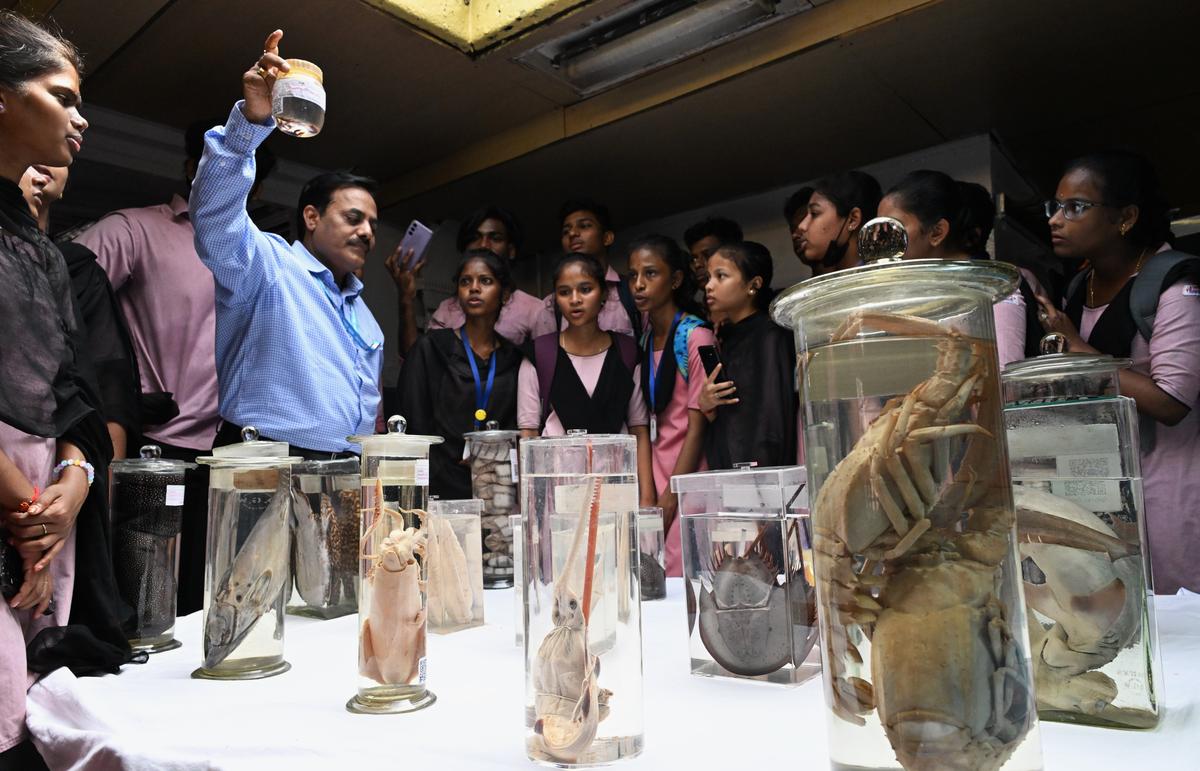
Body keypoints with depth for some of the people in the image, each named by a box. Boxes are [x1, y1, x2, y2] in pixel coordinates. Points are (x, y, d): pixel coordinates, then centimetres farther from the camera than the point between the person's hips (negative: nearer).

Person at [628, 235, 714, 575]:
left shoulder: (695, 337, -8)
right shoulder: (644, 341, 11)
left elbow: (697, 427, -10)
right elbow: (646, 425, 10)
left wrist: (669, 499, -10)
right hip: (656, 481, 6)